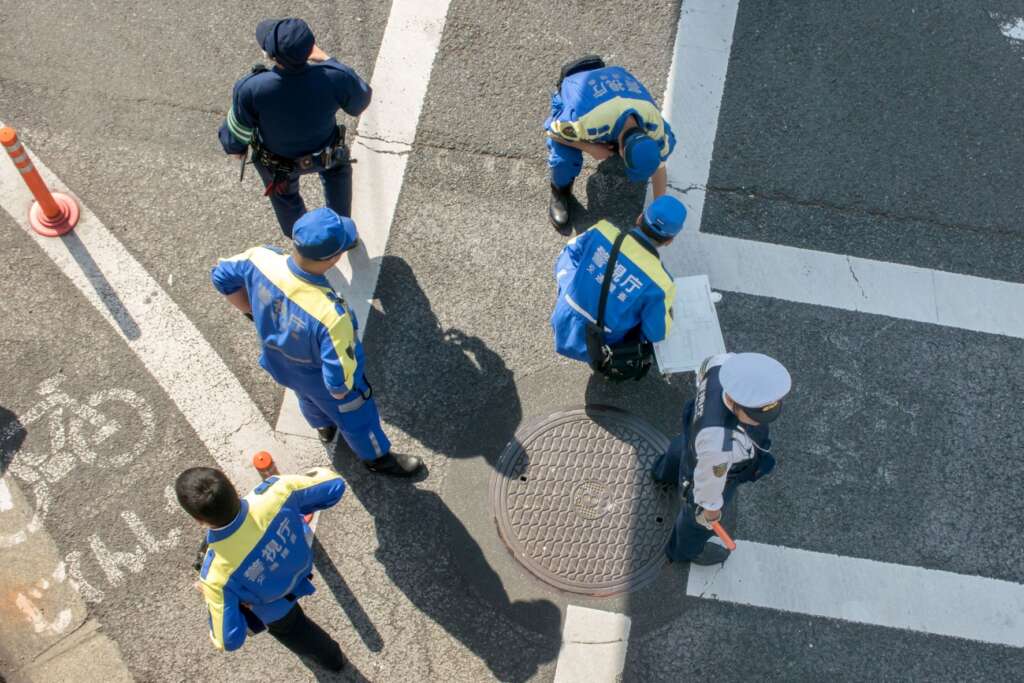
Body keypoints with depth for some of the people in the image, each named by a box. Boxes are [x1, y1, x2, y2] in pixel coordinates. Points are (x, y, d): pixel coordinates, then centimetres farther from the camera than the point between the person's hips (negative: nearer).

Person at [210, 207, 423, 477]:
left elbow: (222, 277, -10)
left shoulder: (261, 259, -33)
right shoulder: (330, 315, -48)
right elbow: (339, 381, -37)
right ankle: (377, 457, 58)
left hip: (280, 365, 5)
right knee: (356, 417, 28)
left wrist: (255, 312, 2)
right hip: (322, 381, -5)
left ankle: (323, 426, 72)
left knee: (309, 398, 40)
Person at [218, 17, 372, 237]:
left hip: (276, 159, 0)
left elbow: (235, 138, -22)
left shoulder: (250, 89, -41)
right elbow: (360, 102, -15)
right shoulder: (334, 78, -40)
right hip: (321, 153, 0)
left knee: (285, 192, 36)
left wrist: (234, 148, 3)